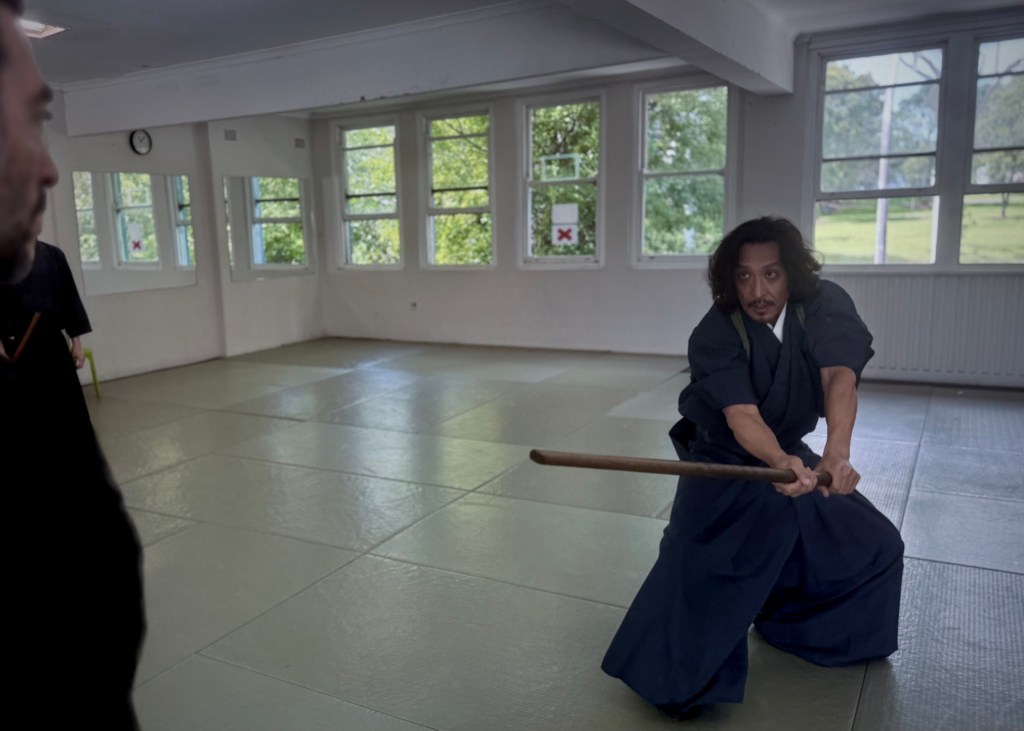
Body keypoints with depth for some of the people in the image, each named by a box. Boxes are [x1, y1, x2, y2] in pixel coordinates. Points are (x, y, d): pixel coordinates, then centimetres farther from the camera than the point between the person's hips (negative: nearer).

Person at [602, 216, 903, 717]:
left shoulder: (825, 306, -18)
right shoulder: (714, 335, -27)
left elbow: (839, 375, -35)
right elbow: (741, 415, -39)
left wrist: (836, 453, -54)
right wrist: (781, 463, -61)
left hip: (791, 454, 5)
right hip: (722, 462, -4)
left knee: (875, 545, 9)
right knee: (694, 568, -22)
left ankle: (790, 624, 31)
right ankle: (678, 679, -1)